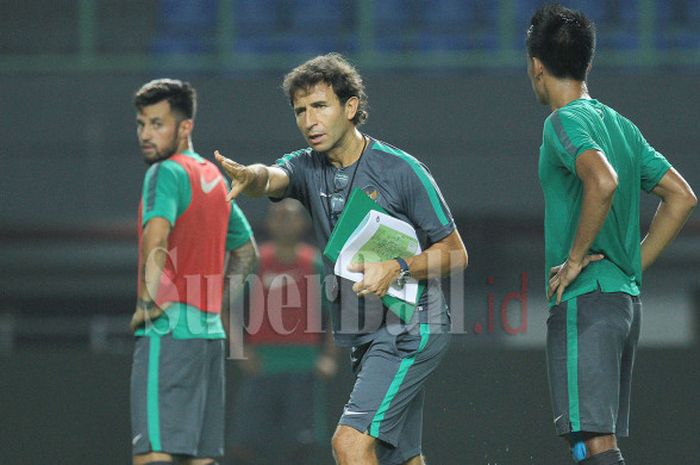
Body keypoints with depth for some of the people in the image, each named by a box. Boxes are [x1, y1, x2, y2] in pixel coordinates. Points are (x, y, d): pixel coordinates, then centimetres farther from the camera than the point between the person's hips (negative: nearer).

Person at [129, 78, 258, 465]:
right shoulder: (214, 177, 19)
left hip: (168, 332, -9)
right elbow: (246, 251, 31)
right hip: (210, 331, 9)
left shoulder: (167, 172, -8)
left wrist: (147, 300, -19)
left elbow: (156, 234, -27)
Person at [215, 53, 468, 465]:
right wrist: (251, 177, -46)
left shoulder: (400, 170, -10)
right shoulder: (307, 167, 4)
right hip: (364, 337, 7)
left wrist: (397, 269, -23)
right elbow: (274, 178, -21)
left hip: (412, 329, -7)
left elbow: (455, 253, -5)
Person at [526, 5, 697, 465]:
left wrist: (576, 258, -18)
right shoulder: (621, 124, 16)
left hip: (584, 302, -9)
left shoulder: (564, 121, -9)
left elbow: (603, 180, -29)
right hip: (627, 298, 9)